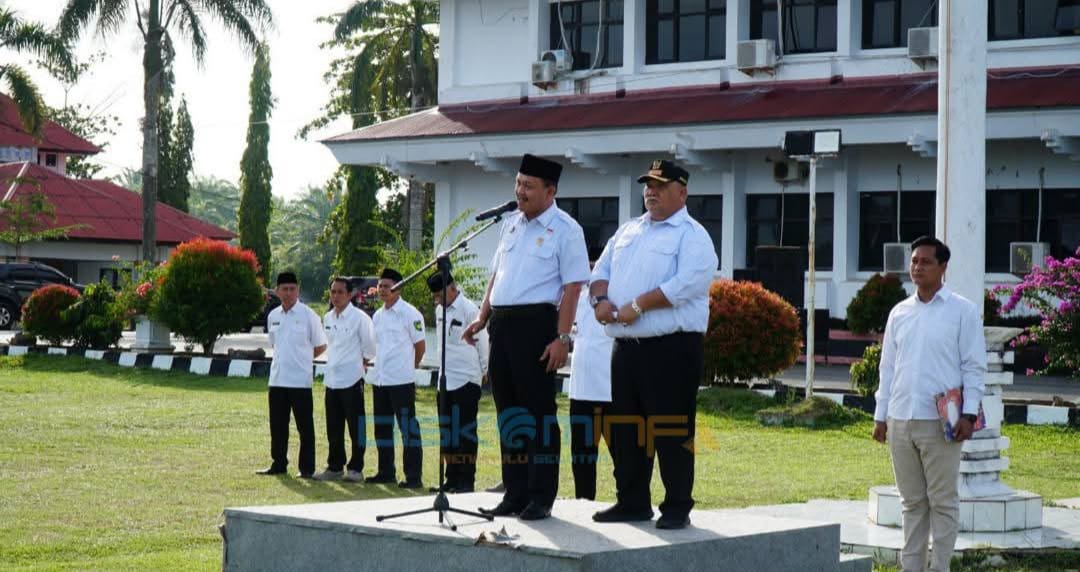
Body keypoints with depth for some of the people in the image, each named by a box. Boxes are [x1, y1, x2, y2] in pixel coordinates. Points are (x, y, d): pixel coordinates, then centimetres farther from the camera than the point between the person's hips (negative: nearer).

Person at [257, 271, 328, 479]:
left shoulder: (308, 315, -5)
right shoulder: (273, 316, 10)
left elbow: (320, 346, 0)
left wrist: (301, 359, 3)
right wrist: (286, 360, 11)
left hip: (300, 380, -5)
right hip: (277, 379, 5)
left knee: (305, 426, 0)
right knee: (277, 425, 9)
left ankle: (307, 468, 5)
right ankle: (278, 464, 18)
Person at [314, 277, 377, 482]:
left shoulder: (360, 318, -10)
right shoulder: (327, 318, 11)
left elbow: (370, 346, -4)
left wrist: (361, 362, 3)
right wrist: (336, 362, 14)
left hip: (352, 379, -7)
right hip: (331, 378, 7)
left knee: (356, 427, -2)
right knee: (333, 429, 11)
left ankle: (356, 468, 4)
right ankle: (335, 467, 19)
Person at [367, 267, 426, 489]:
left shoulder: (410, 314, -8)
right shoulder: (378, 315, 13)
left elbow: (419, 347, -3)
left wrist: (406, 368, 7)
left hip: (402, 381, -8)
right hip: (379, 379, 8)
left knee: (408, 428, -7)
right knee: (382, 427, 13)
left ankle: (414, 476, -5)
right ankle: (386, 472, 23)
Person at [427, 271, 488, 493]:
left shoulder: (469, 310, -11)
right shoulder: (440, 310, 11)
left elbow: (482, 343, -7)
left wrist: (483, 371, 0)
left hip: (466, 380, -8)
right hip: (445, 380, 8)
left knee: (466, 432, -4)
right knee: (447, 432, 10)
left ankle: (467, 480, -1)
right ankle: (452, 479, 17)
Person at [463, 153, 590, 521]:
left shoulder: (565, 230, -6)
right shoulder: (511, 225, 16)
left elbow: (572, 287, -11)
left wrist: (562, 338, -17)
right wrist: (482, 317, 14)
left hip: (536, 322, -7)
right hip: (502, 323, 7)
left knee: (538, 409, -4)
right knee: (507, 408, 10)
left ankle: (541, 498, 2)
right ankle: (514, 494, 18)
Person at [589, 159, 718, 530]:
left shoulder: (692, 236, -5)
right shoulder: (628, 232, 19)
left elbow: (686, 284, -18)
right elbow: (601, 272, 19)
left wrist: (637, 306, -17)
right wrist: (601, 299, -3)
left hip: (672, 347, -7)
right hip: (627, 346, 7)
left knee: (672, 431, -4)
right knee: (624, 429, 11)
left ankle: (677, 508, 2)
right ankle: (631, 502, 21)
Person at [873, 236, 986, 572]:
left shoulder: (963, 311, 0)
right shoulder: (899, 313, 13)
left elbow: (973, 366, -3)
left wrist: (969, 413, -11)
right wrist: (881, 415, 11)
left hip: (939, 423, -5)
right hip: (900, 421, 5)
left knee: (942, 501, 0)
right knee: (912, 502, 10)